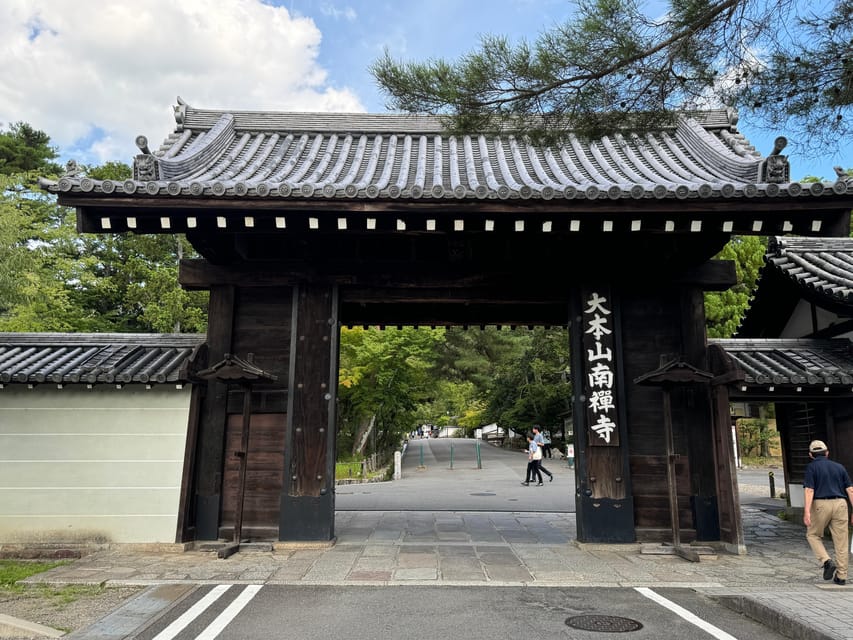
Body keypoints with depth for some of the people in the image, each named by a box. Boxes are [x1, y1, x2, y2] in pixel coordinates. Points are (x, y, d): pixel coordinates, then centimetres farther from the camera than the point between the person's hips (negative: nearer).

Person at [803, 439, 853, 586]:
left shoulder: (812, 467, 0)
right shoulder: (839, 467, 13)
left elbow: (809, 490, -10)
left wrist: (807, 511, -14)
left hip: (821, 505, -4)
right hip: (840, 504, 4)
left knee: (813, 535, 15)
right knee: (841, 541, 8)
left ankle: (826, 561, -4)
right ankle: (841, 576, 12)